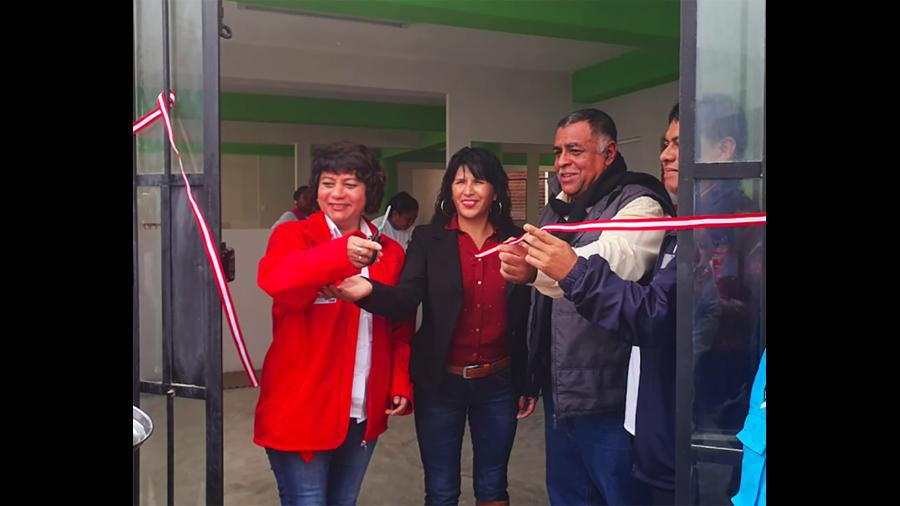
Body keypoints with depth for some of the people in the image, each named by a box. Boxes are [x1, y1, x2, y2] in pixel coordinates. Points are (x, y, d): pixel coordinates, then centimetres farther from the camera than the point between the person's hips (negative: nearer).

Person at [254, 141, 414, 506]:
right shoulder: (293, 236, -6)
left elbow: (401, 330, 13)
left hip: (365, 414, 5)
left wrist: (401, 384, 1)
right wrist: (339, 254, -46)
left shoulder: (389, 253, 7)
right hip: (300, 410, -4)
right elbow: (273, 279, -30)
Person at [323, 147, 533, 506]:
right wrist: (370, 291, -38)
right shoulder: (428, 239, -3)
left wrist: (527, 383, 7)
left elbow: (525, 319, 4)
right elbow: (405, 301, -16)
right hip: (440, 383, -1)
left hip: (497, 382, 1)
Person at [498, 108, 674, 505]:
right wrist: (533, 377, 20)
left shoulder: (638, 203, -13)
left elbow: (613, 262, -36)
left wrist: (536, 270, -53)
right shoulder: (555, 211, 13)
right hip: (558, 394, 8)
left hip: (609, 400, -8)